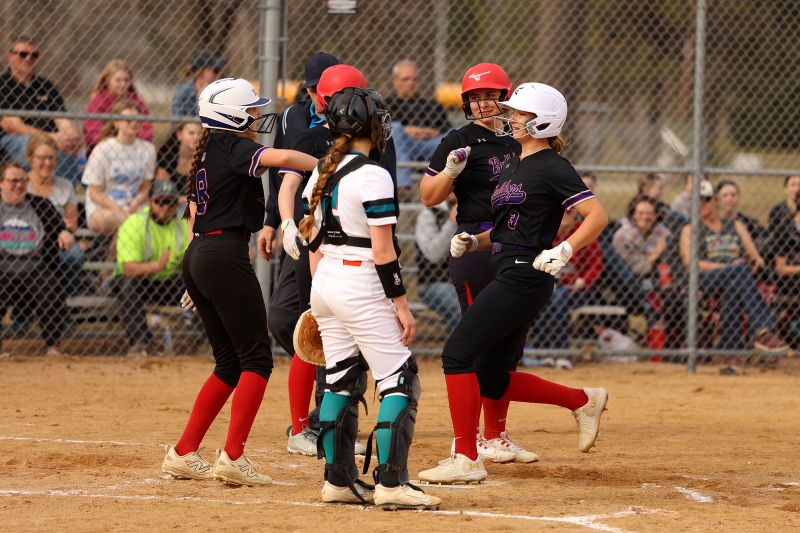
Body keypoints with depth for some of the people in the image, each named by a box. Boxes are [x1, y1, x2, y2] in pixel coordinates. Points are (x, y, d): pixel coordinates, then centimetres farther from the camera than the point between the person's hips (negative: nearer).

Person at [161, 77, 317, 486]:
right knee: (256, 357, -6)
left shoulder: (205, 155, 18)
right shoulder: (233, 149, -9)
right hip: (226, 257, -9)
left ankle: (183, 453, 13)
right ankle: (233, 457, -14)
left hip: (198, 255, 9)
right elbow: (281, 158, -28)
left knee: (230, 361, 14)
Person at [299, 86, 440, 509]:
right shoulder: (372, 177, -15)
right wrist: (401, 305, -13)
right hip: (361, 287, -8)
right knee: (399, 382, -5)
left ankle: (338, 481, 15)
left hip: (324, 284, 8)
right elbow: (383, 250, -17)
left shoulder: (320, 174, 9)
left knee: (341, 382, 14)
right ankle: (391, 485, -11)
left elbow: (314, 242, 14)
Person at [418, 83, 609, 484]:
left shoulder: (552, 168, -9)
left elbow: (597, 215, -16)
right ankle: (583, 401, 23)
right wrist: (471, 242, 8)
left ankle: (466, 459, -11)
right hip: (507, 276, 10)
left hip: (524, 278, -10)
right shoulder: (511, 167, 19)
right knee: (492, 380, 10)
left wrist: (564, 252, -26)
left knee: (457, 353, -13)